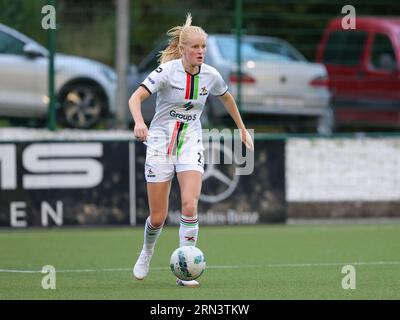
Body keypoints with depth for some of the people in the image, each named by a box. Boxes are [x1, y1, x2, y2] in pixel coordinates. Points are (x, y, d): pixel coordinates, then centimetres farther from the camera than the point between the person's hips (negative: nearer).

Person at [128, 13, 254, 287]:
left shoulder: (210, 75, -1)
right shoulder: (168, 71, -14)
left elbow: (227, 97, 21)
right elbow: (136, 97, -23)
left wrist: (242, 129, 26)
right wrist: (139, 122, -43)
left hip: (191, 145, 2)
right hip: (161, 144, -2)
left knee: (190, 205, -20)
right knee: (158, 217, -1)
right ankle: (147, 253, 34)